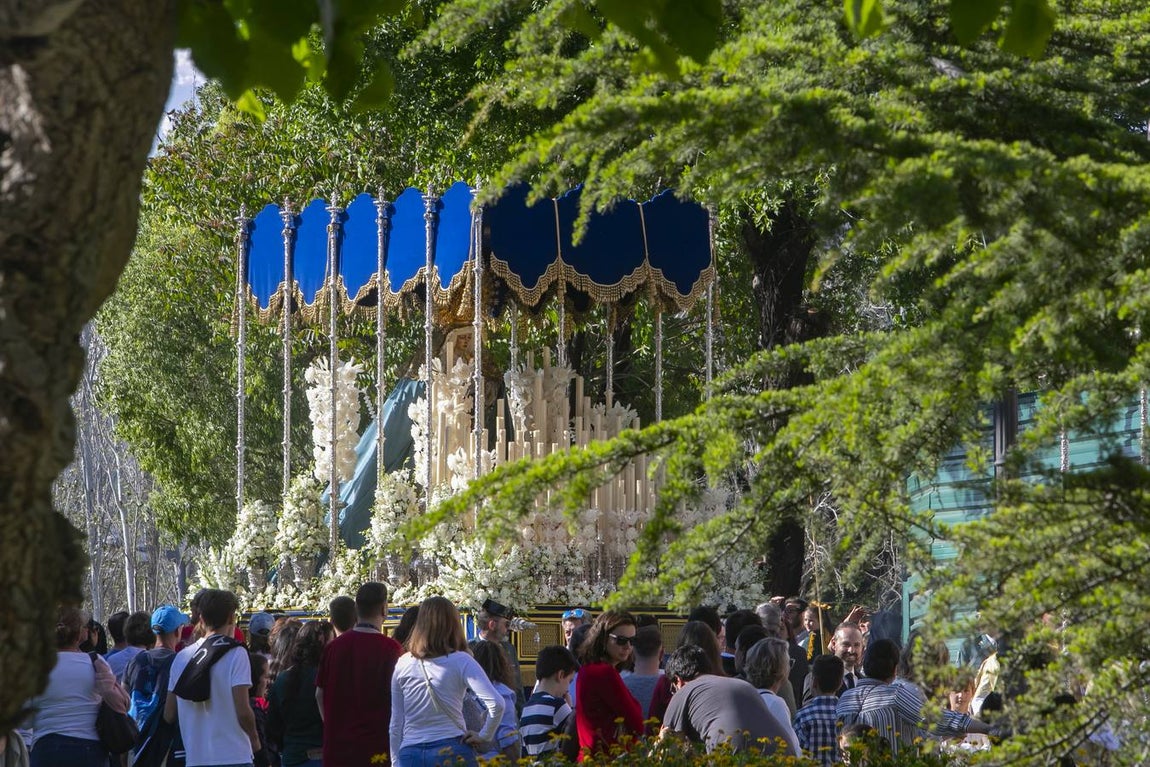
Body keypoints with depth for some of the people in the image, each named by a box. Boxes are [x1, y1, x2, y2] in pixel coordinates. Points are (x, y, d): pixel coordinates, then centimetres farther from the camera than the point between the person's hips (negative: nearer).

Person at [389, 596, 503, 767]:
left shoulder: (403, 664, 6)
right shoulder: (460, 661, -3)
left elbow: (395, 723, 10)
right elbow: (496, 704, -15)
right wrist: (483, 736, -1)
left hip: (410, 753, 3)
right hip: (452, 752, -2)